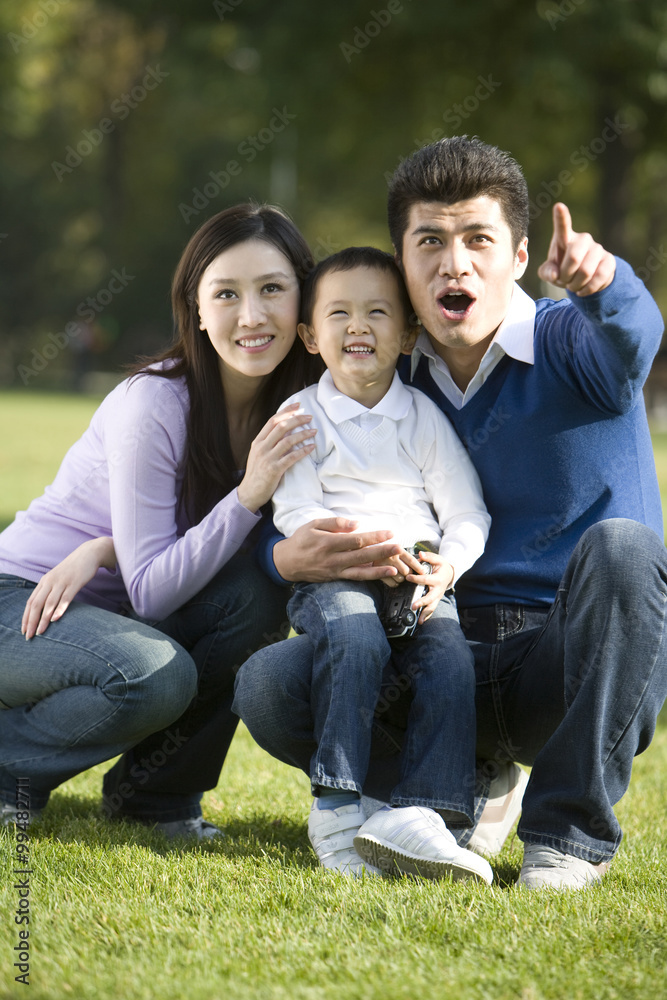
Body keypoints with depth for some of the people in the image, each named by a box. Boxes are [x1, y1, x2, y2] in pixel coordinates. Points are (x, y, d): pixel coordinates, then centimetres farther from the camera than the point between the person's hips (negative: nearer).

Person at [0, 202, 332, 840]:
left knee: (259, 592, -21)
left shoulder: (298, 408, -4)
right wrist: (249, 494, -33)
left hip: (116, 616, 6)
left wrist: (103, 550, -20)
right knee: (157, 677, -34)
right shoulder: (156, 403, -22)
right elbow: (150, 593, -22)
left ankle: (156, 790, -6)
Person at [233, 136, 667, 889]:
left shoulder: (567, 342, -4)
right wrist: (287, 557, -15)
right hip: (448, 666, 3)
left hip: (577, 664, -3)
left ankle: (571, 827, -21)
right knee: (267, 684, -21)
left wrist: (601, 283, -55)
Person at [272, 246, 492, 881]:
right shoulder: (301, 415, 9)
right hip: (332, 579, -2)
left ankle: (420, 814, -33)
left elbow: (467, 513, 9)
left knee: (450, 658, -26)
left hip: (420, 583, 2)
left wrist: (445, 566, -12)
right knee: (354, 640, -33)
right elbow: (296, 513, -2)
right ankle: (336, 806, -30)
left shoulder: (425, 417, 14)